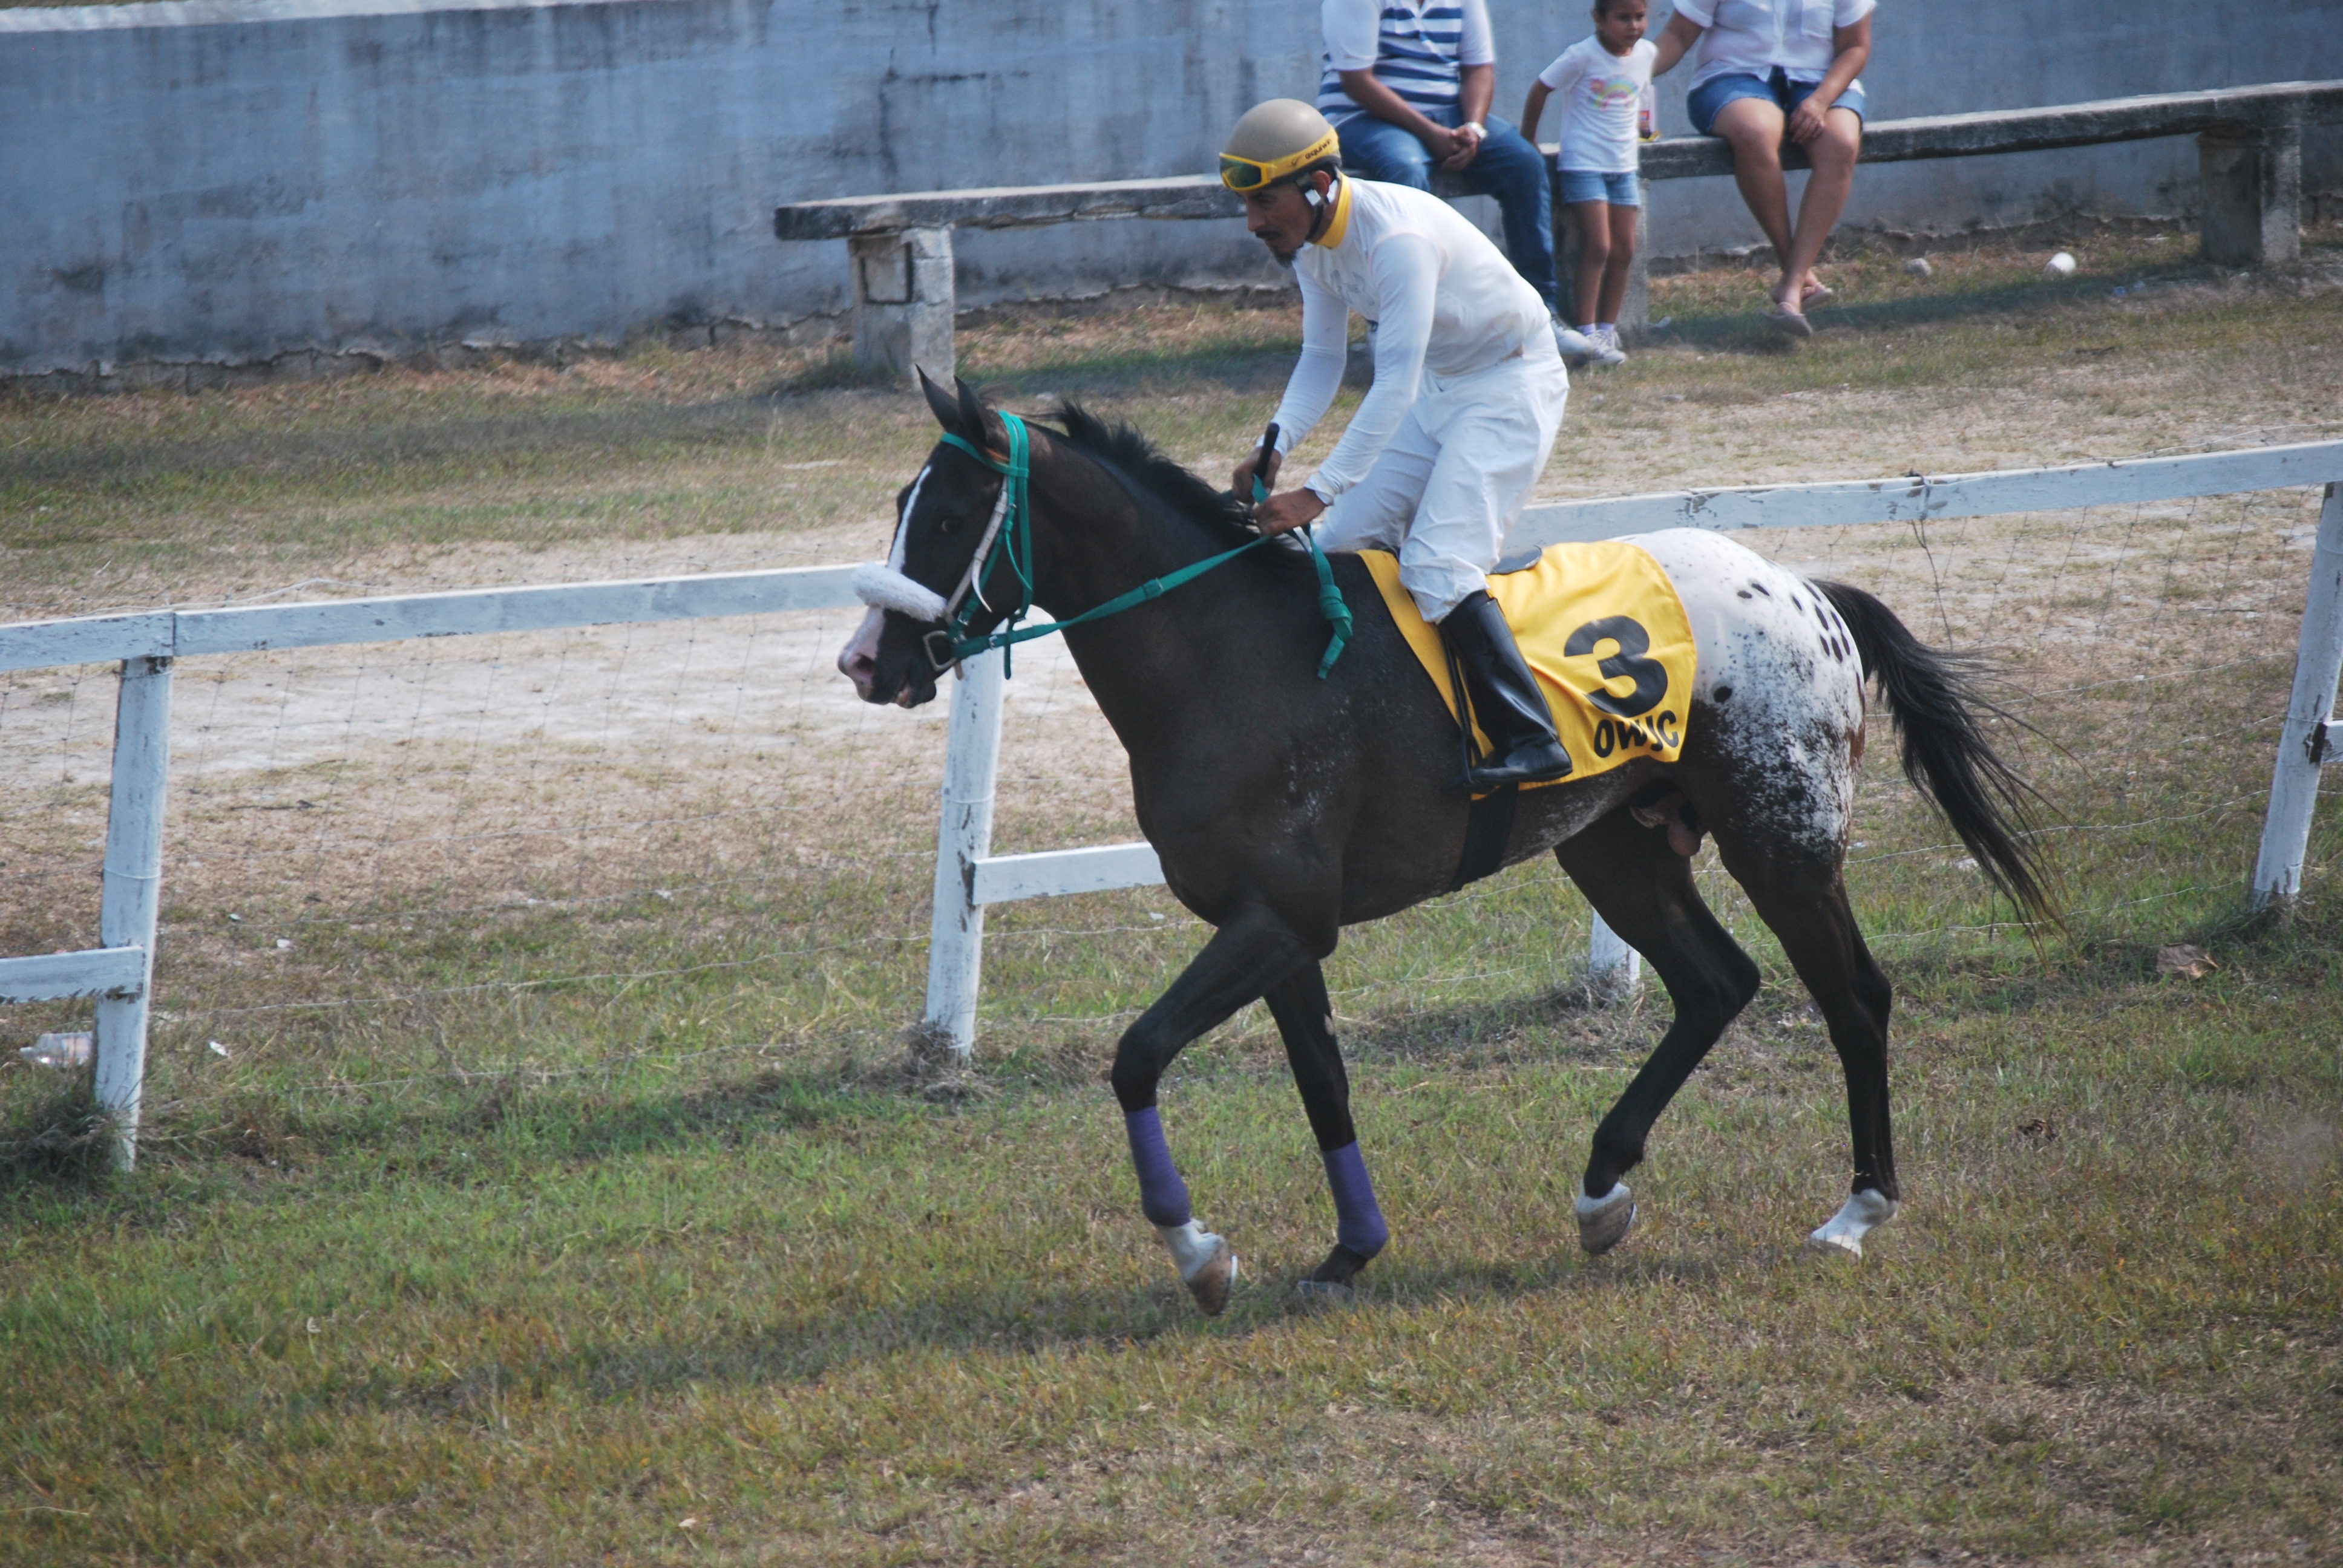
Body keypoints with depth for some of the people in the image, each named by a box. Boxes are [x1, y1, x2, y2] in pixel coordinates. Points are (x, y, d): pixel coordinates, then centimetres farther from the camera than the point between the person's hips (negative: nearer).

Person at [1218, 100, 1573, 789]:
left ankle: (1532, 739, -25)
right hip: (1437, 388, 9)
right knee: (1347, 543, 6)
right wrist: (1275, 450, -13)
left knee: (1437, 564, -22)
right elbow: (1321, 360, 5)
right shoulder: (1309, 238, -4)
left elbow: (1394, 386, -33)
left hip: (1513, 383, -9)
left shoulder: (1396, 238, -32)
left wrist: (1317, 494, -36)